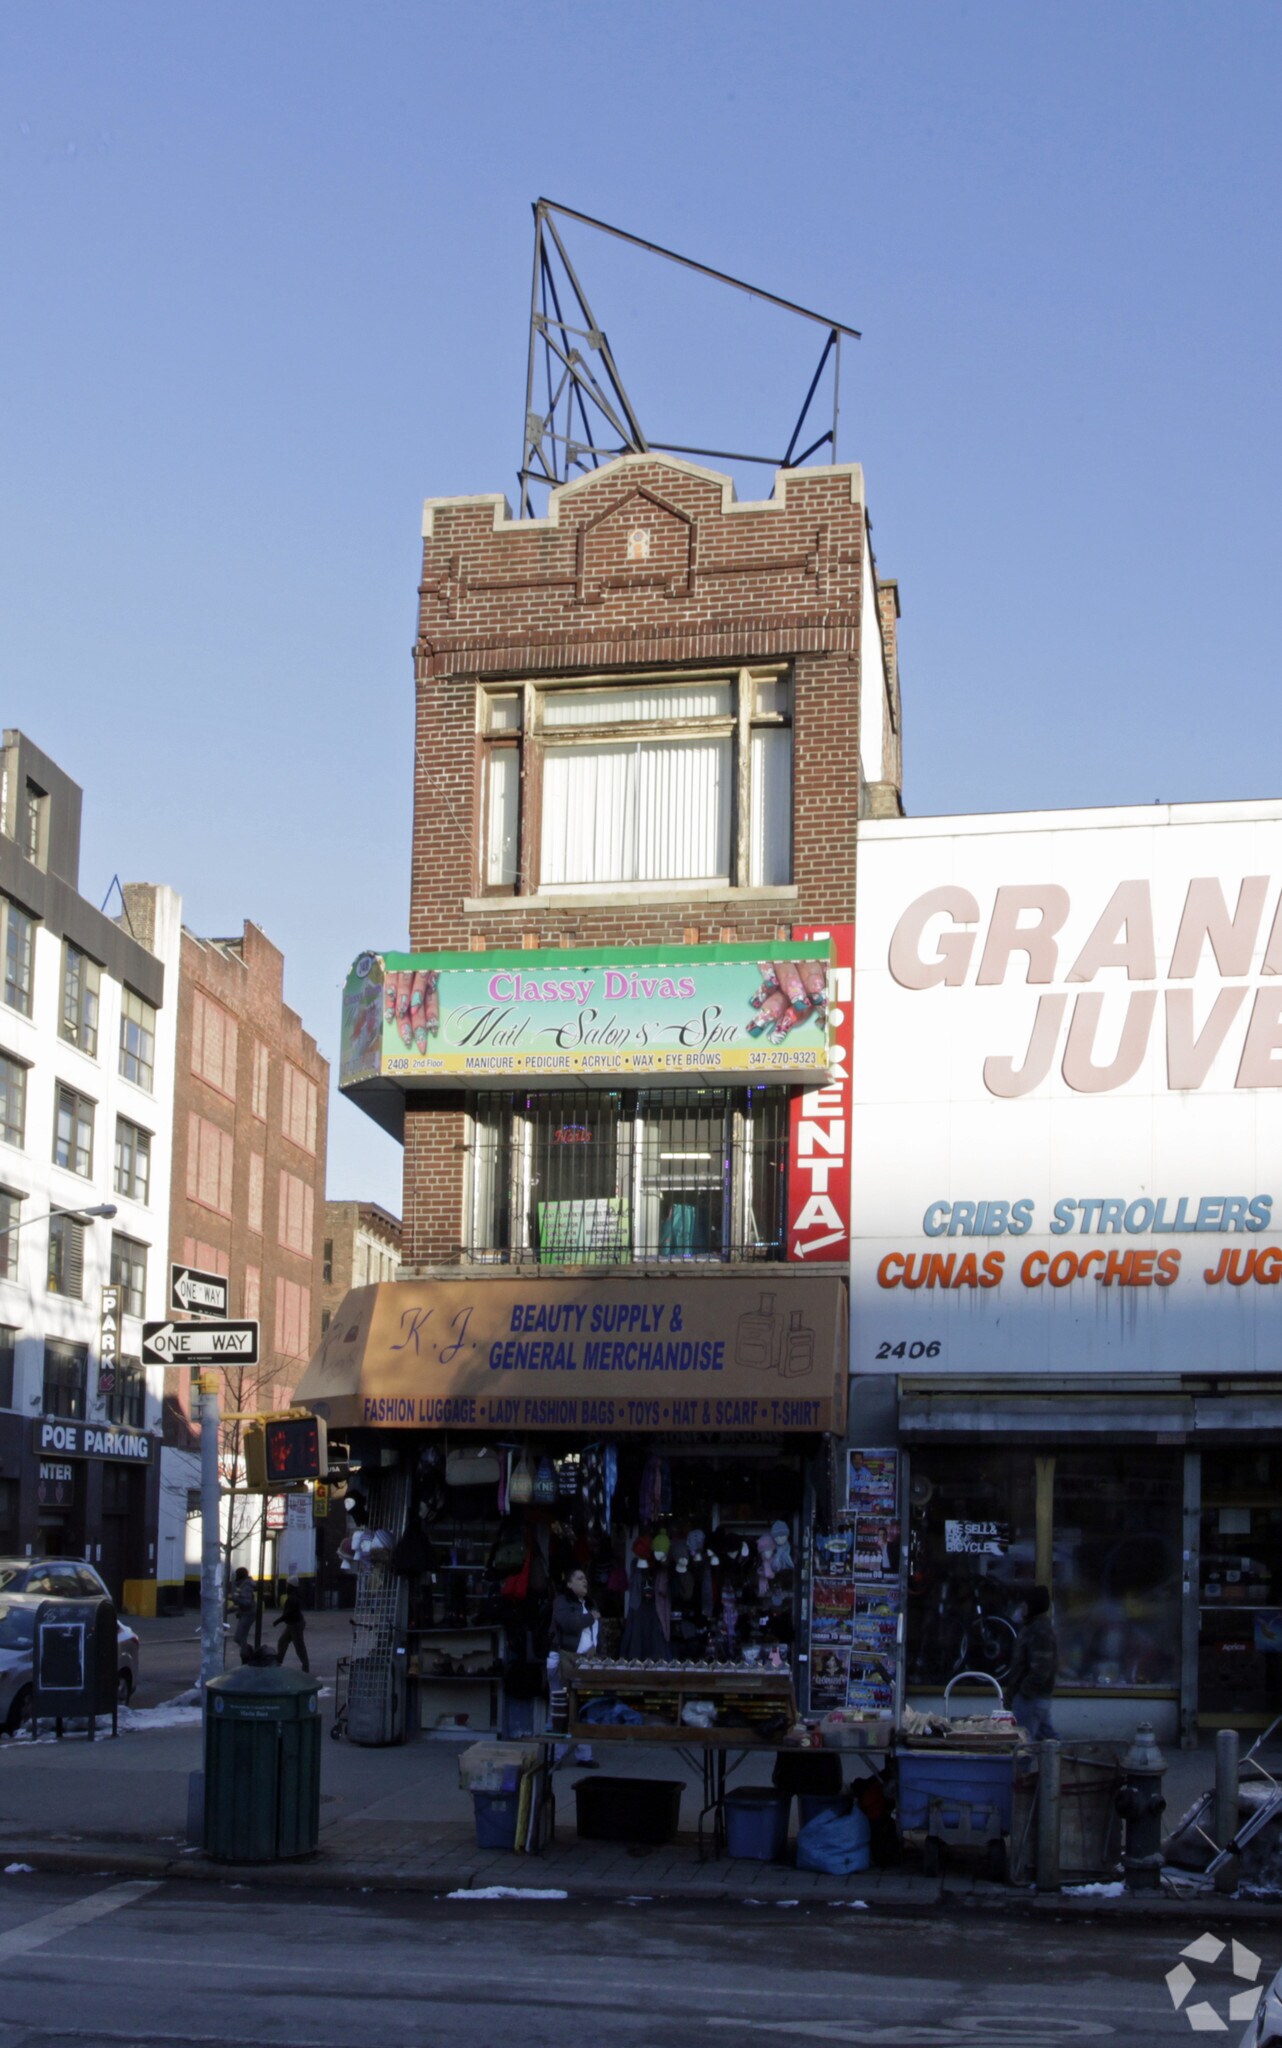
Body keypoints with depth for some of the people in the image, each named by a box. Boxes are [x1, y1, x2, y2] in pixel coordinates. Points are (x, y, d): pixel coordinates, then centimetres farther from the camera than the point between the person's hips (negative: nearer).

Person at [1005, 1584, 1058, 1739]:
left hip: (1030, 1700, -10)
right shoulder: (1031, 1628, 14)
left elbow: (1040, 1671, -23)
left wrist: (1022, 1691, -17)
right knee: (1049, 1739, 12)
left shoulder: (1040, 1633, -18)